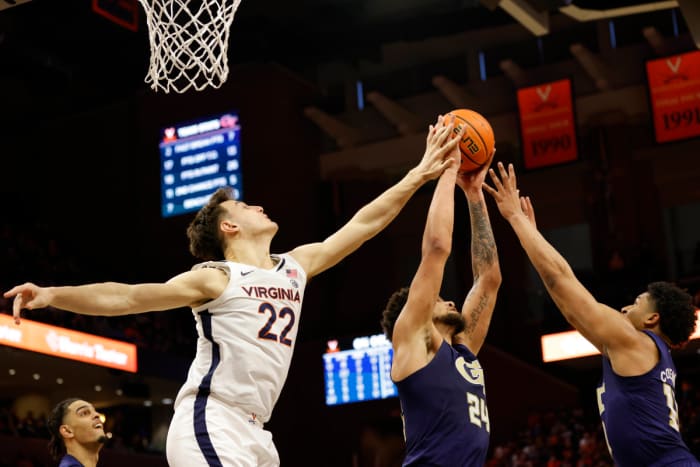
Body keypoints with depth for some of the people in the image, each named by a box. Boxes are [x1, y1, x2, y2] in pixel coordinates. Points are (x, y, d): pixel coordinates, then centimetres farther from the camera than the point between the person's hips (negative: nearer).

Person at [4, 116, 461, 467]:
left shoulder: (296, 266, 16)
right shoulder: (215, 278, -3)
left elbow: (362, 225, 18)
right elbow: (125, 297, -8)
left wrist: (420, 175, 17)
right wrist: (53, 295, -21)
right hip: (210, 424, -8)